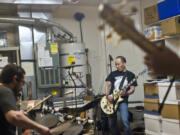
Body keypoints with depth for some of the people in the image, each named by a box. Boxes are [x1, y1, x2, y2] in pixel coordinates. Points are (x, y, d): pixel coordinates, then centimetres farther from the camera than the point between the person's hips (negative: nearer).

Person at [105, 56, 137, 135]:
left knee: (125, 121, -22)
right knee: (111, 124, 7)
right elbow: (107, 85, 6)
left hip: (123, 100, -3)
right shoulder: (113, 74, 11)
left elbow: (132, 89, 0)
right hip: (111, 100, 3)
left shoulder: (130, 75, 5)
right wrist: (107, 95, -12)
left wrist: (125, 93, -20)